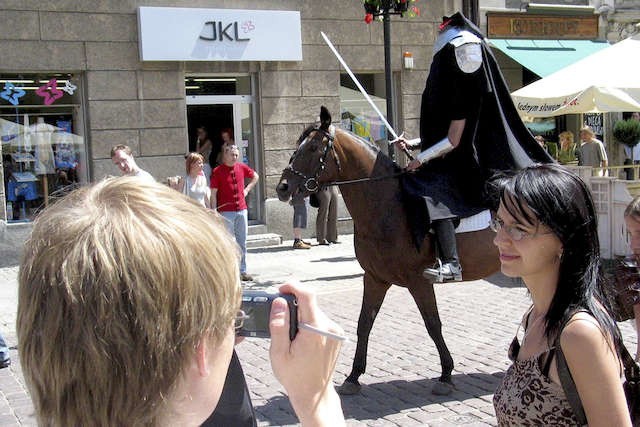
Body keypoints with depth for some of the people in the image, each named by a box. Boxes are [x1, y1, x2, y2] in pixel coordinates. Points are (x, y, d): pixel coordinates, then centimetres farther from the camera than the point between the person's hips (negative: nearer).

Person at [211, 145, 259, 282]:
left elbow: (255, 176, 26)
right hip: (226, 212, -5)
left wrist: (247, 189, 13)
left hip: (242, 210, 5)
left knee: (242, 243, 10)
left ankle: (243, 271, 18)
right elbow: (213, 194, -7)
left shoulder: (241, 167, 7)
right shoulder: (217, 171, -6)